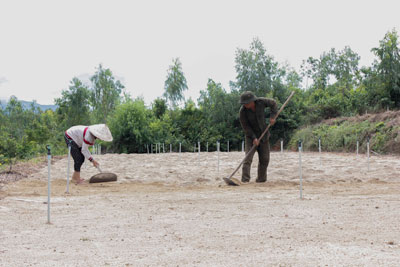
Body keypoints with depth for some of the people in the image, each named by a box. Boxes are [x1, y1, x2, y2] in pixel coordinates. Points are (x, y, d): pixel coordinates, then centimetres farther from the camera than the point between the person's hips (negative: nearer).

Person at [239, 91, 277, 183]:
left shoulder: (261, 102, -16)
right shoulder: (243, 111, -22)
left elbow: (273, 103, 3)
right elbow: (245, 126, -17)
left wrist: (272, 116, -8)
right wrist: (254, 138, -23)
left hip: (264, 135, 3)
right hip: (251, 136, -3)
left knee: (264, 159, 5)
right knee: (248, 158, -17)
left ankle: (261, 179, 19)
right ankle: (245, 180, -21)